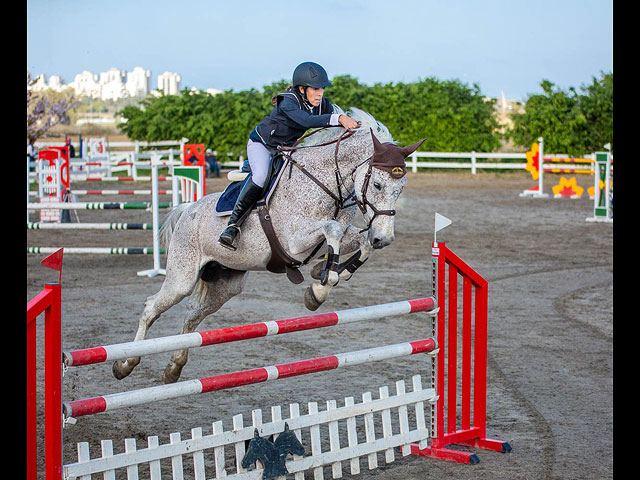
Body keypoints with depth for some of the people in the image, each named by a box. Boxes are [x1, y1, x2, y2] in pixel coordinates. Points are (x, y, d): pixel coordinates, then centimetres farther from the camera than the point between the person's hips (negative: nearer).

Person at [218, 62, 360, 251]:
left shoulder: (323, 105, -12)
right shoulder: (288, 103, -33)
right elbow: (307, 121, -51)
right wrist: (337, 119, -61)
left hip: (288, 149, 7)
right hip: (262, 144, -7)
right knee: (261, 175, -34)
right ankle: (233, 225, -31)